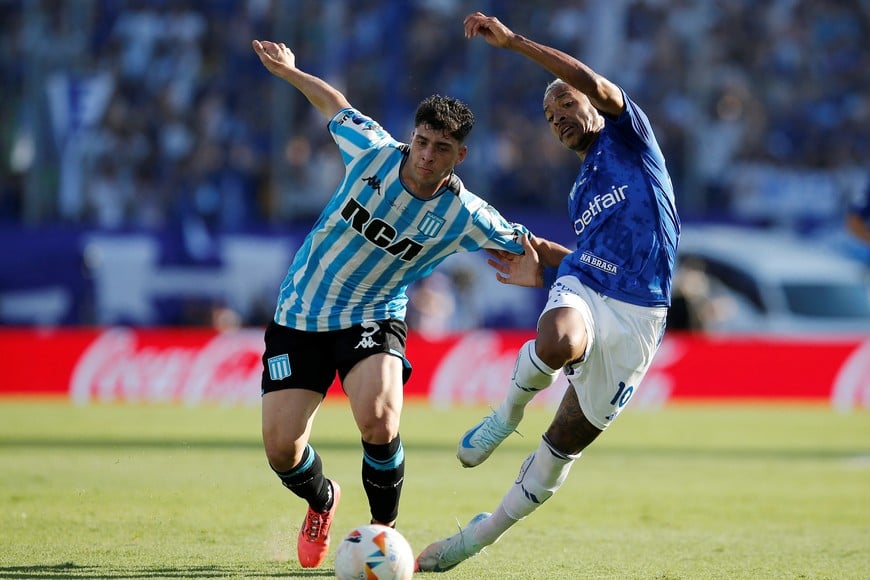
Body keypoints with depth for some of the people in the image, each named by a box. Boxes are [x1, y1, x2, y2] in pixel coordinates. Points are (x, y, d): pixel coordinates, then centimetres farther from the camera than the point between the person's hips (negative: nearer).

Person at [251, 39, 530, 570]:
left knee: (379, 425, -30)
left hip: (373, 319, -1)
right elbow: (335, 103, 6)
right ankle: (321, 502, 33)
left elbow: (527, 249, 2)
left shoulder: (465, 217, -15)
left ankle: (384, 528, 0)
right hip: (299, 316, 1)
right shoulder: (374, 152, -13)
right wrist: (288, 70, 18)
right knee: (281, 450, -6)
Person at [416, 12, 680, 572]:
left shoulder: (629, 137, 9)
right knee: (557, 344, -37)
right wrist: (545, 268, 14)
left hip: (636, 314, -4)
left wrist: (514, 40, -13)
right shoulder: (580, 191, 25)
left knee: (567, 441, 1)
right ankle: (509, 413, -8)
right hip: (582, 288, 4)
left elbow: (595, 84, -10)